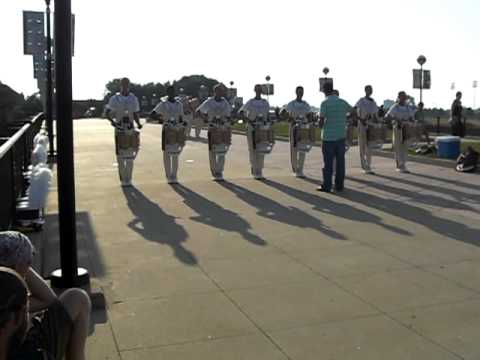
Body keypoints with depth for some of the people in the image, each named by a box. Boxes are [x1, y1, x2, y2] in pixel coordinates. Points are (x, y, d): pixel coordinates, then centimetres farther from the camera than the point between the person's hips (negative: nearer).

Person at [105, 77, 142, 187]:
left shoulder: (134, 99, 8)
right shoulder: (114, 99, 0)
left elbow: (135, 114, 12)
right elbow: (107, 113, 2)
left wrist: (139, 124, -7)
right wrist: (112, 121, -18)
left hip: (131, 129, 2)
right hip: (119, 129, -2)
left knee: (130, 155, 4)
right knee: (120, 155, 0)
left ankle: (129, 179, 13)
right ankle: (123, 179, 8)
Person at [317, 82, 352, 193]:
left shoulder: (325, 103, -10)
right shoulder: (342, 102, 6)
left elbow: (321, 120, -15)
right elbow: (352, 110, 24)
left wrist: (321, 125, 6)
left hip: (328, 137, -4)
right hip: (341, 136, 4)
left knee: (328, 162, 2)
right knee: (340, 161, 9)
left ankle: (327, 186, 6)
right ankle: (339, 186, 14)